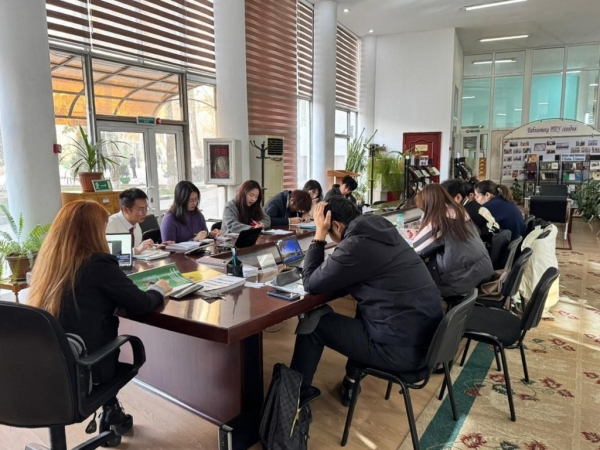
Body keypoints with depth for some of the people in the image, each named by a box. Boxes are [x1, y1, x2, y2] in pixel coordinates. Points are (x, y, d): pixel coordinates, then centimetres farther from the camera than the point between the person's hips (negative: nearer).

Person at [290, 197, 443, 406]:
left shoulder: (356, 245, -18)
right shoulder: (382, 230, 8)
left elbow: (311, 283, -6)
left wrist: (319, 233, -3)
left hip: (402, 350, -8)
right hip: (427, 338, 8)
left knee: (312, 322, 6)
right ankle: (351, 381, 36)